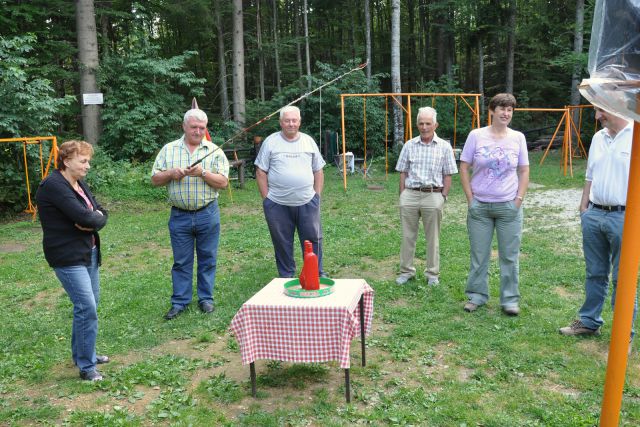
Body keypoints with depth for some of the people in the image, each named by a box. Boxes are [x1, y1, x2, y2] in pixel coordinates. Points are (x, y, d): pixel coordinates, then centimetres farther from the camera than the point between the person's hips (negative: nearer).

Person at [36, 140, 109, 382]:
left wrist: (92, 220, -15)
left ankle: (83, 353, 32)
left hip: (89, 251, 9)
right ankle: (86, 366, 2)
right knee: (87, 308, -10)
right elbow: (84, 216, -25)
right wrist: (96, 218, -5)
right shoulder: (54, 186, -18)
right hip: (68, 257, -9)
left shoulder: (79, 183, 10)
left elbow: (100, 212, 6)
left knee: (88, 305, 16)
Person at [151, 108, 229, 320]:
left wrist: (203, 172, -19)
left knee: (208, 259, 9)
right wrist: (171, 173, -12)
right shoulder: (168, 150, 6)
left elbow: (223, 182, -5)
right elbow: (155, 179, 6)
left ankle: (206, 298, 22)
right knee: (181, 261, 8)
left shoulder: (214, 150, 2)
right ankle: (180, 301, 18)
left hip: (207, 214, -1)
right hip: (179, 215, 1)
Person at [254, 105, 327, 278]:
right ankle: (286, 277, 24)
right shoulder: (270, 142, 1)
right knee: (282, 243, 9)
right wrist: (266, 199, -4)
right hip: (277, 205, -1)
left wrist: (317, 195, 6)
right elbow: (261, 172, 1)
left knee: (313, 240, 6)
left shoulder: (309, 141, 8)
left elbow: (318, 171, 12)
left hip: (307, 203, 2)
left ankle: (317, 274, 21)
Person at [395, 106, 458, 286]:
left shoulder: (444, 147, 3)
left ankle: (432, 274, 17)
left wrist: (443, 197, -3)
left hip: (433, 196, -2)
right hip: (410, 195, 2)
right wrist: (402, 195, 3)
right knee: (407, 236, 7)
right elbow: (403, 173, 10)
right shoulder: (409, 145, 8)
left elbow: (448, 176, 4)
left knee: (432, 238, 6)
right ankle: (406, 271, 18)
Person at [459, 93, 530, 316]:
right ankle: (477, 295, 24)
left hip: (509, 206, 1)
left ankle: (510, 299, 21)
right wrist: (470, 198, -5)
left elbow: (524, 171, 7)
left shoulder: (518, 137, 2)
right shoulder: (476, 135, -3)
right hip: (479, 205, -1)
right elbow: (464, 168, 0)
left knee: (509, 255, 8)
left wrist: (519, 200, -2)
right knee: (479, 255, 9)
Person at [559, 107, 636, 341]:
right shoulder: (598, 137, 11)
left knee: (622, 279, 4)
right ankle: (589, 321, 28)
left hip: (623, 217, -6)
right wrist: (583, 208, 13)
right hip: (594, 215, 6)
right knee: (595, 274, 16)